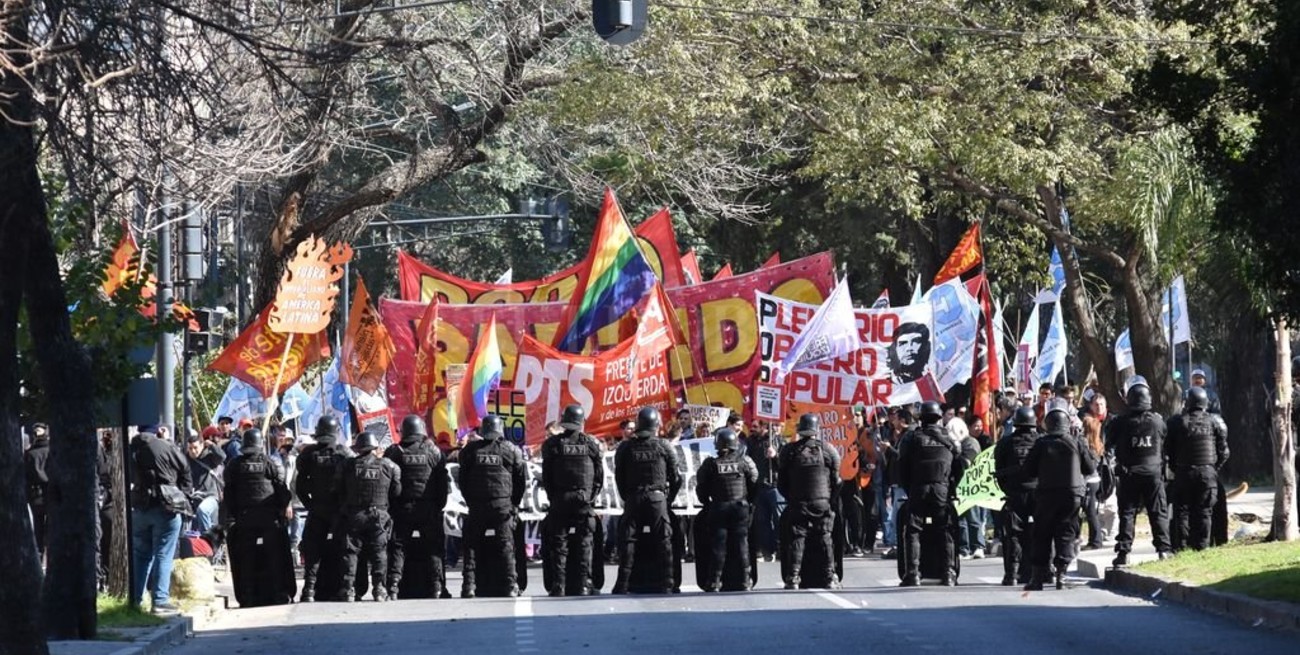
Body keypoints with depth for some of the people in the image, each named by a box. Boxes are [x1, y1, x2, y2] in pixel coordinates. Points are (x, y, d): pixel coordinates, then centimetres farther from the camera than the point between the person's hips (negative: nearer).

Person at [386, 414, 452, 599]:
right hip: (429, 508, 1)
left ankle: (393, 585, -10)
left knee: (397, 547, 2)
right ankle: (436, 587, 2)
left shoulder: (394, 452, 0)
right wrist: (440, 504, 11)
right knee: (433, 549, 7)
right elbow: (444, 481, 4)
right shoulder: (433, 451, 3)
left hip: (402, 508, -1)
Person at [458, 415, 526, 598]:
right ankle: (510, 586, -3)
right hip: (503, 505, -1)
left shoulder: (470, 450, 4)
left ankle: (469, 586, -1)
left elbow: (463, 480, 9)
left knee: (472, 548, 5)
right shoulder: (511, 450, 2)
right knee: (506, 547, 2)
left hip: (477, 506, 1)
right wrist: (514, 505, 15)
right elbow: (520, 480, 6)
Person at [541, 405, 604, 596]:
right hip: (584, 501, 0)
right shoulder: (591, 443, 0)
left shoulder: (552, 444, -1)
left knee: (558, 545, 3)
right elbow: (599, 475, 3)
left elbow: (546, 476, 2)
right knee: (584, 544, 3)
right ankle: (584, 585, -2)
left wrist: (552, 497, 11)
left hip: (559, 501, 0)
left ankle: (558, 586, -2)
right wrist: (592, 497, 11)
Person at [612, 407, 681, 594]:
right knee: (663, 541, 3)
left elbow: (619, 478, 6)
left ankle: (622, 584, -2)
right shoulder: (664, 447, 0)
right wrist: (668, 498, 16)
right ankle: (666, 584, -1)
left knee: (627, 541, 3)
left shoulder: (625, 448, 2)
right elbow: (676, 477, 4)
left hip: (633, 500, 1)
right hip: (658, 497, -1)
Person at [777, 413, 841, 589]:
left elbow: (781, 482, 5)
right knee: (824, 540, 6)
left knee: (796, 541, 1)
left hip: (797, 504, 0)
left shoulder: (789, 451, 0)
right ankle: (829, 578, 4)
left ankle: (793, 579, -5)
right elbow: (836, 480, 4)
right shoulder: (827, 450, 1)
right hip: (822, 502, 1)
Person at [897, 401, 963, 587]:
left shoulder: (912, 439, 2)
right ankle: (949, 574, 2)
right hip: (942, 490, 2)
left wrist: (908, 489, 11)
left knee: (912, 532, 1)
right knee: (946, 533, 6)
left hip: (918, 489, -1)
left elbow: (902, 467, 1)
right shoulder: (948, 440, 8)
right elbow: (959, 468, 7)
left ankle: (912, 574, -8)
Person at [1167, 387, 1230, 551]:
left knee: (1183, 511, 5)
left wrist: (1175, 469, 13)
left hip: (1184, 472, -1)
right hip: (1208, 471, 1)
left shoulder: (1178, 422, -2)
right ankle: (1202, 545, 1)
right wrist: (1216, 468, 13)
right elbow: (1223, 451, 3)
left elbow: (1170, 451, 2)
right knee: (1204, 512, 4)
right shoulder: (1214, 422, 0)